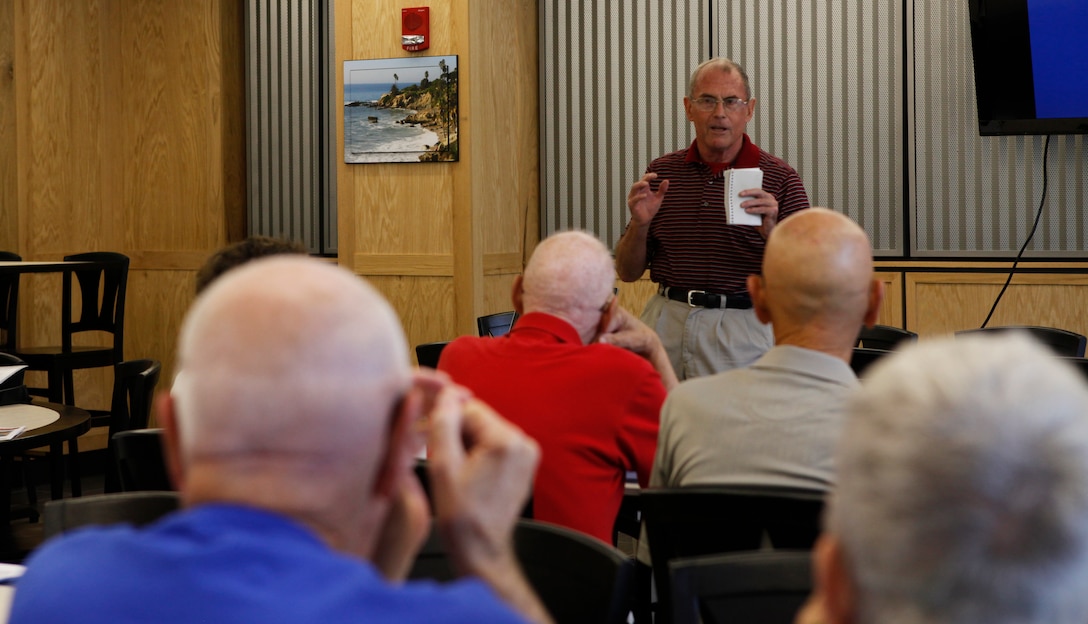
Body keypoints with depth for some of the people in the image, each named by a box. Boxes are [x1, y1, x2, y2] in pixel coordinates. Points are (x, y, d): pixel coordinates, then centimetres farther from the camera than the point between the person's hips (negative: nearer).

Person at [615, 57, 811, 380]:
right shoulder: (661, 173, 8)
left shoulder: (780, 178, 0)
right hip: (666, 326, 2)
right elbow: (628, 272, 9)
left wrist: (772, 232, -21)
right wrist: (640, 224, -9)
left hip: (745, 331, -2)